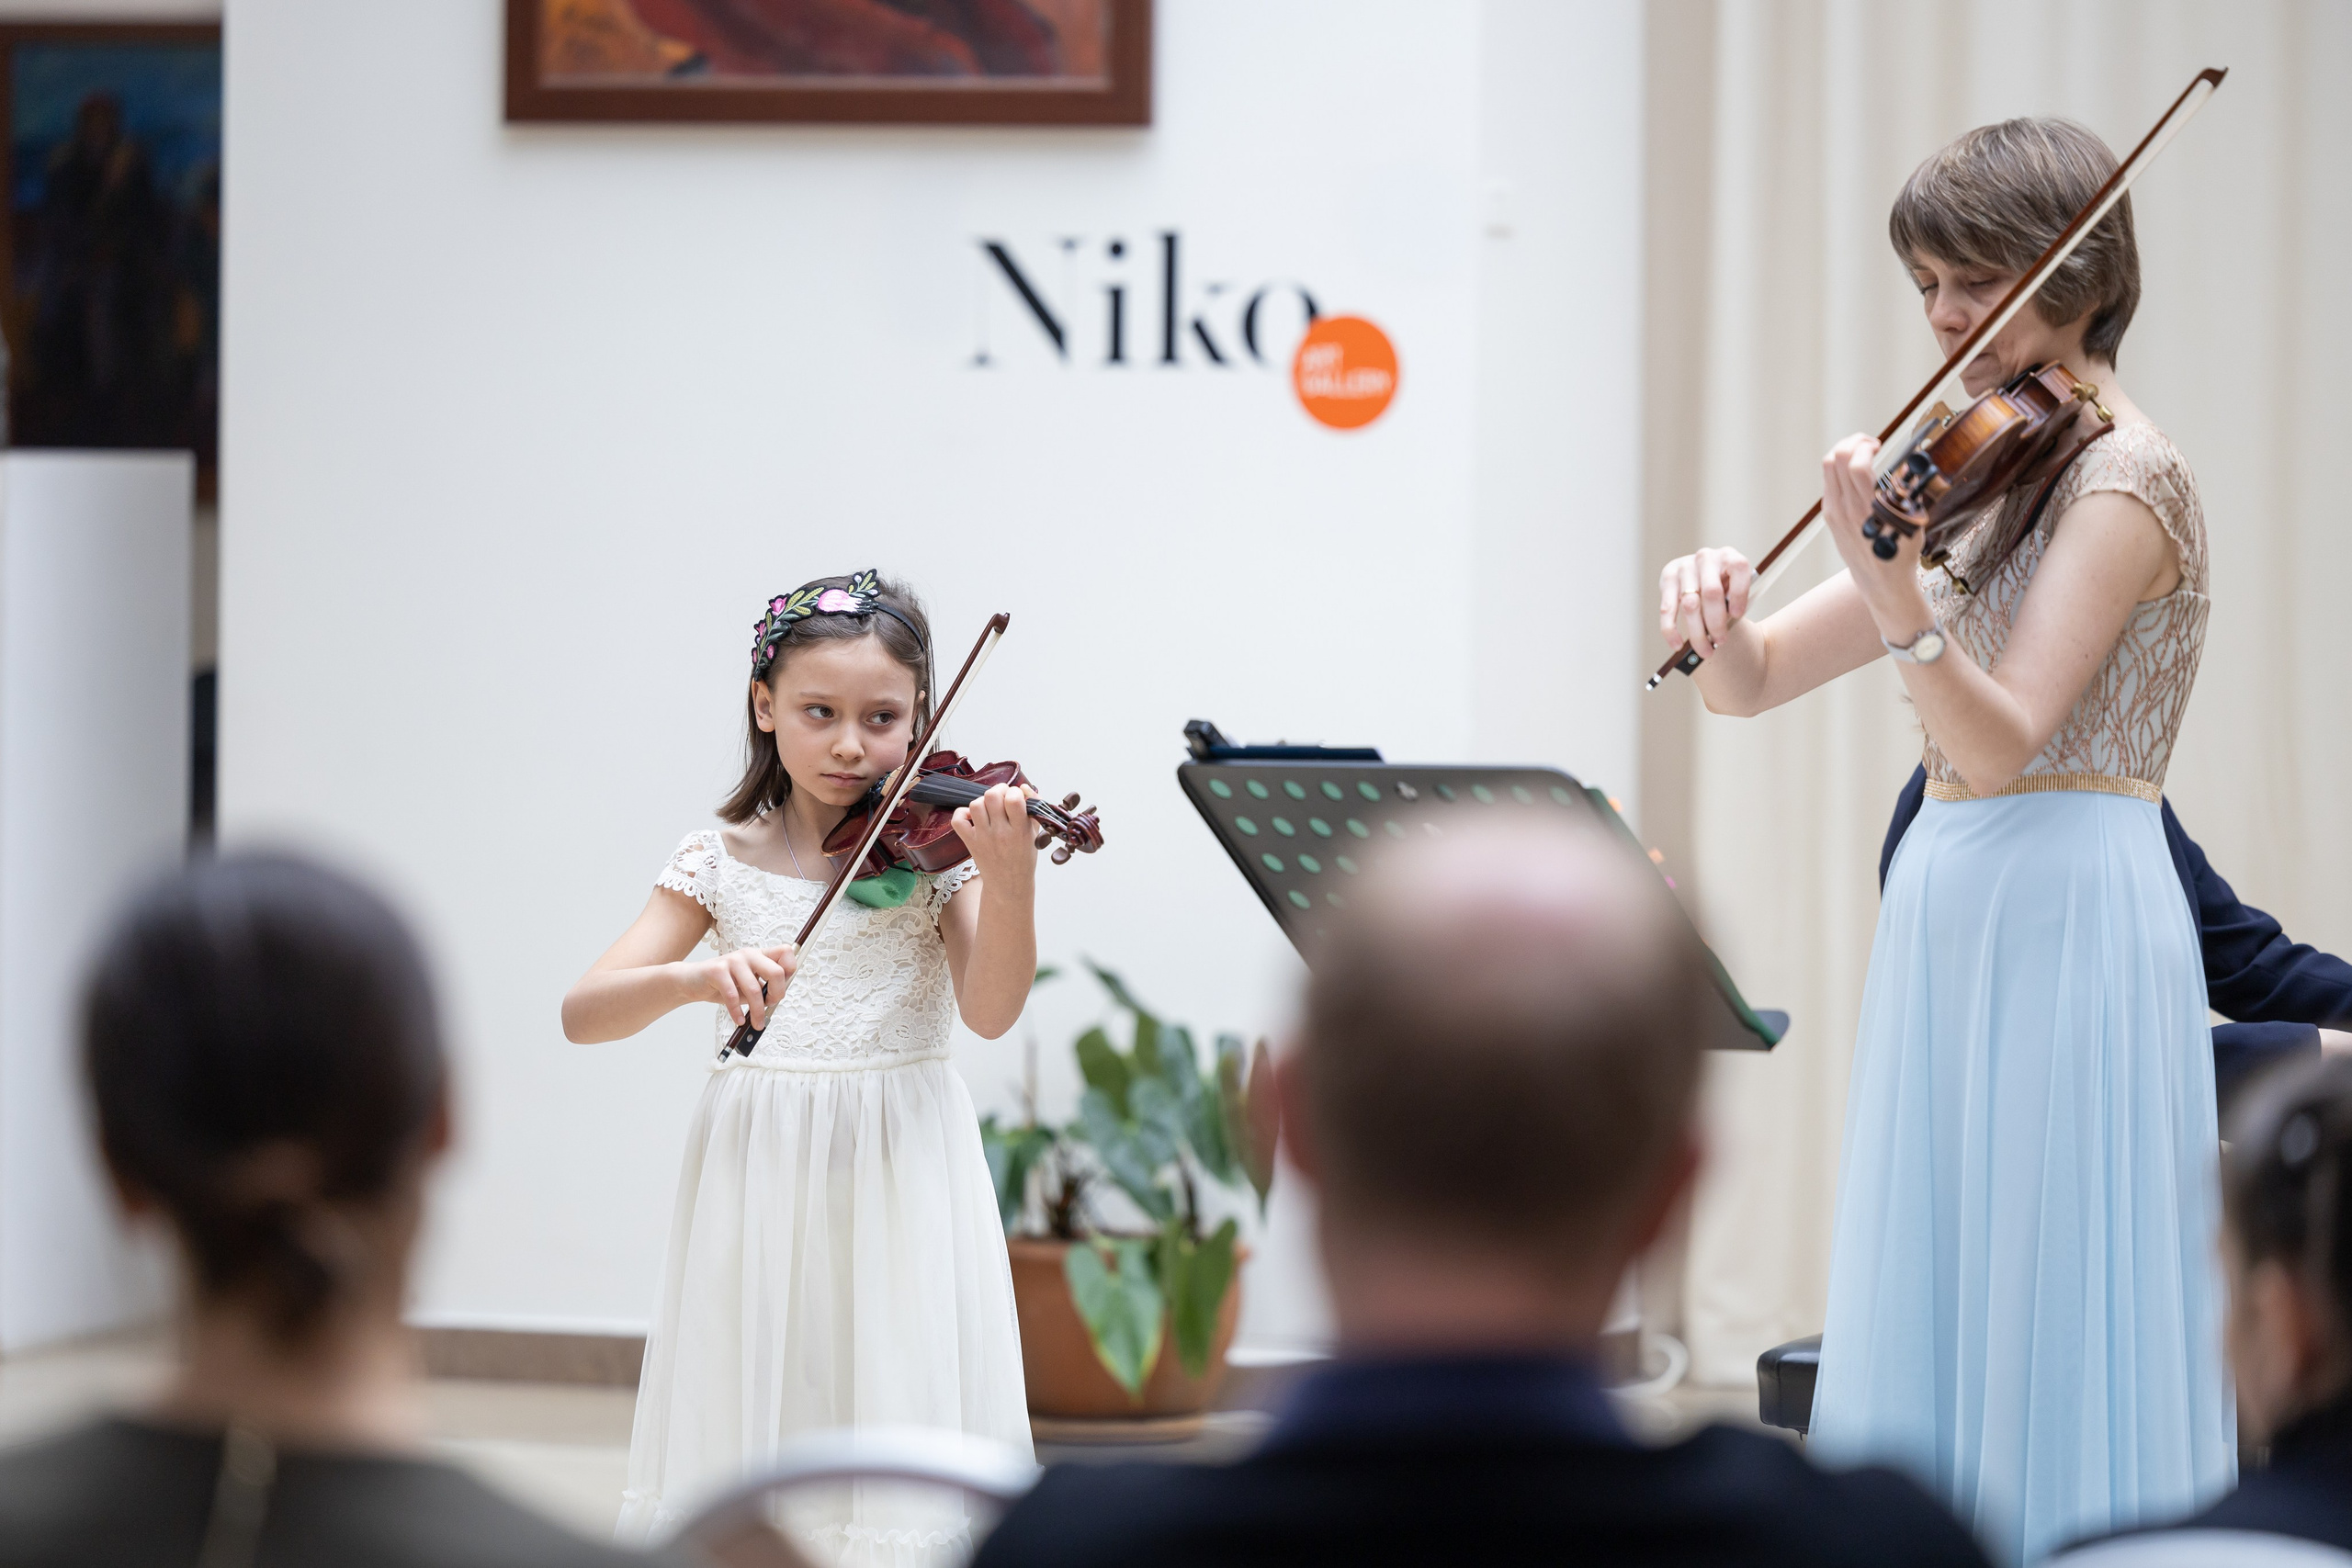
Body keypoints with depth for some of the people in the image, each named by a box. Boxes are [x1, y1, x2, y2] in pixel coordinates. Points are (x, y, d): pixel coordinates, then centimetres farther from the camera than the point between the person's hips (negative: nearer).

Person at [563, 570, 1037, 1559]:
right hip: (763, 1176, 1)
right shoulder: (722, 862, 2)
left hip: (903, 1179, -1)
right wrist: (696, 977, -26)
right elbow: (583, 1014, -6)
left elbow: (989, 1012, -13)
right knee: (753, 1426, 2)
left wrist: (1009, 882, -30)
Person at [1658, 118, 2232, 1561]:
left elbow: (2004, 738, -20)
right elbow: (1753, 685, 14)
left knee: (2052, 1369, -9)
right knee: (1944, 1378, 8)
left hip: (2065, 932, -8)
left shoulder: (2124, 477, -9)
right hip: (1949, 938, 8)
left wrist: (1894, 589, -34)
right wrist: (1719, 618, -9)